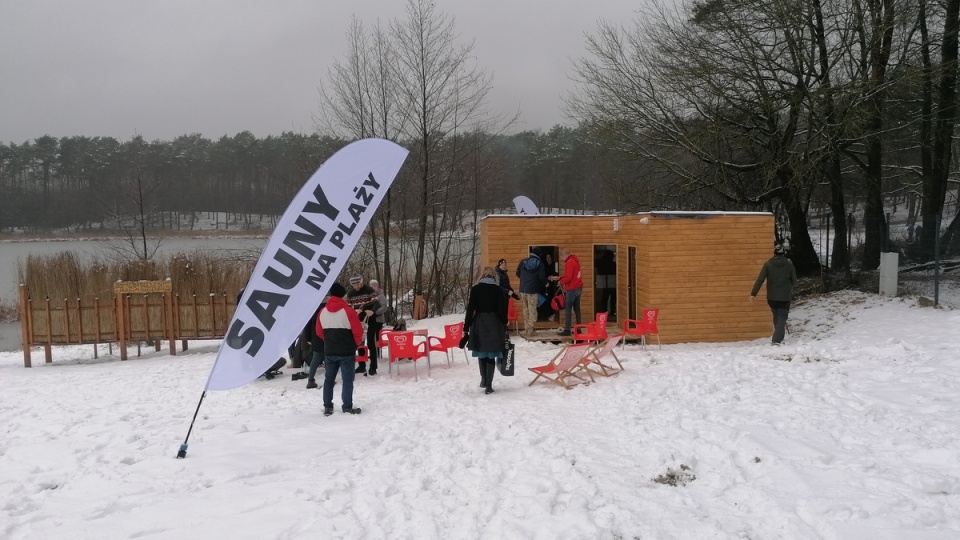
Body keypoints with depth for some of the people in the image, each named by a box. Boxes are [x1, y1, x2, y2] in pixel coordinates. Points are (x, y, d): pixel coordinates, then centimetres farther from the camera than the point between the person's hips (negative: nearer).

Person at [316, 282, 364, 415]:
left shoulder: (322, 312, 2)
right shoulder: (348, 311, -13)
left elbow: (319, 332, 10)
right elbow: (358, 331, -12)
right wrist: (356, 344, 7)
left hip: (329, 351, 4)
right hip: (347, 352, -4)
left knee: (329, 379, 13)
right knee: (347, 380, 4)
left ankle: (327, 407, 14)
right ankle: (347, 407, 6)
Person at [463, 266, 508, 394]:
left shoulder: (475, 289, -1)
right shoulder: (498, 290, -2)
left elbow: (470, 310, -4)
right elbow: (502, 311, -3)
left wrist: (466, 329, 0)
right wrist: (504, 328, 6)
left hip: (479, 324, 1)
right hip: (494, 324, -1)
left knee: (481, 352, 19)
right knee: (491, 355, 2)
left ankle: (484, 380, 31)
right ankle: (488, 385, -2)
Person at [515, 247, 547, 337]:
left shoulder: (523, 261, 4)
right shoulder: (540, 264, -6)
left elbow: (518, 273, 12)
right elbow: (542, 277, -10)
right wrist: (545, 283, 12)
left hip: (523, 290, 4)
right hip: (533, 291, -4)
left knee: (525, 310, 15)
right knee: (532, 311, 0)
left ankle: (526, 329, 16)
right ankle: (530, 331, -2)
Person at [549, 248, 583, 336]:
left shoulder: (569, 262, -16)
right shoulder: (575, 260, 13)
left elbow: (568, 277, -21)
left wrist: (561, 282, -4)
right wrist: (559, 278, 15)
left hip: (572, 289, -9)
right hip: (578, 288, 9)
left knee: (567, 309, -4)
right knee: (577, 309, 12)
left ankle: (567, 330, -4)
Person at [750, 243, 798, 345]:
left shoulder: (768, 264, -5)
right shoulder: (789, 265, -6)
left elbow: (760, 280, -11)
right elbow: (794, 281, 3)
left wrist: (753, 294, -10)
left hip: (771, 297, 2)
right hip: (785, 297, -2)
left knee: (776, 316, 21)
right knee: (782, 318, 0)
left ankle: (779, 337, 31)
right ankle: (776, 340, -16)